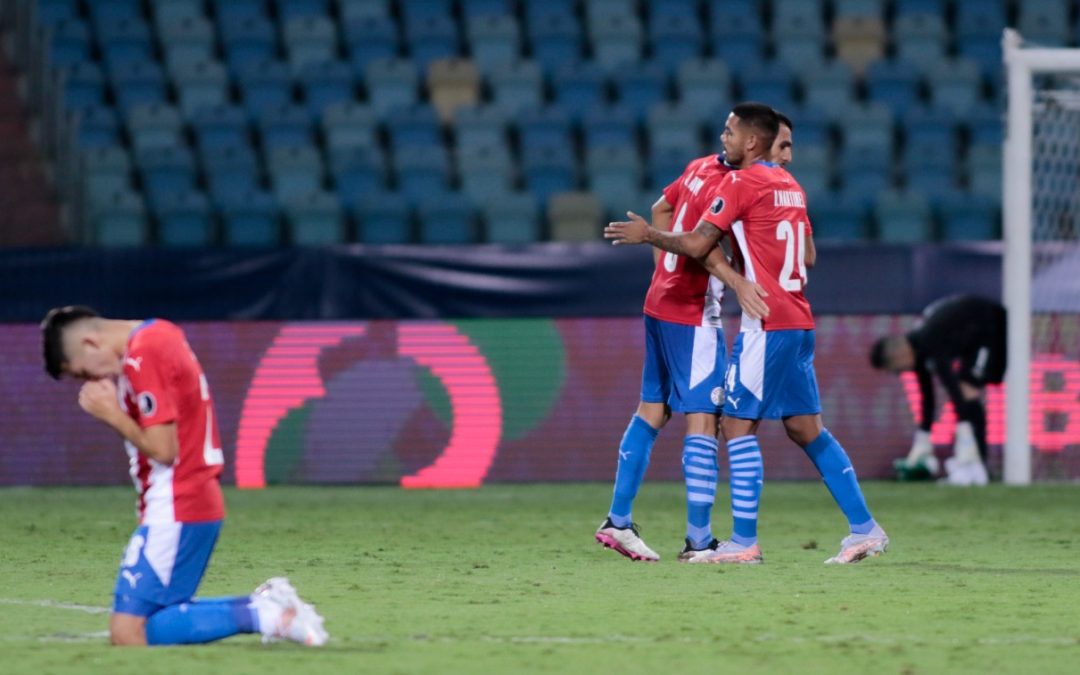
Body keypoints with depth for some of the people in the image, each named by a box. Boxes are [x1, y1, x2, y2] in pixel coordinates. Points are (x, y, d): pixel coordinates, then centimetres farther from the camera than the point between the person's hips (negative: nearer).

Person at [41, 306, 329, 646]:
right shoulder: (160, 333, 15)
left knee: (128, 633, -14)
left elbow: (162, 449, -19)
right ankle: (262, 605, 4)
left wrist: (111, 413, -9)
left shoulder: (142, 358, -15)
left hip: (175, 512, -10)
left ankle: (262, 616, -16)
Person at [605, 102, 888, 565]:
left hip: (766, 323, -8)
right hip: (798, 321, 8)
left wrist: (648, 235, 3)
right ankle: (865, 529, 9)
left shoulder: (741, 183, -9)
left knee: (738, 424, -4)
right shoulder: (790, 186, 16)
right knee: (806, 429, 11)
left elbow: (696, 245, -12)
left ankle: (744, 542, -6)